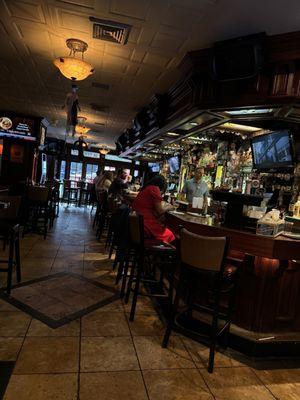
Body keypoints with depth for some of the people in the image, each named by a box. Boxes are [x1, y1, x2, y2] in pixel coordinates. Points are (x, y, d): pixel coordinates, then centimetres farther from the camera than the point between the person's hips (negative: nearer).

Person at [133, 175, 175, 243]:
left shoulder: (146, 188, 17)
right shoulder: (155, 189, -8)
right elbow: (159, 211, -8)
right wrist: (168, 207, 9)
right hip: (145, 222, -9)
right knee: (169, 235, 1)